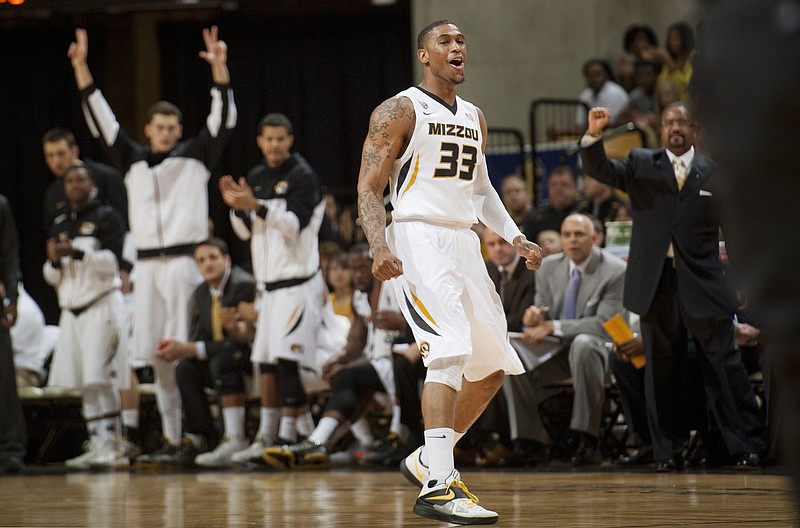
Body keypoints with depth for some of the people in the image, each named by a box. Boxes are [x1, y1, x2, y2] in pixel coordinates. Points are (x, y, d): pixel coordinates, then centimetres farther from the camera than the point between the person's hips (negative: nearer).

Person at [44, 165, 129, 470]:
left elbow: (113, 261, -11)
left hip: (102, 305, -6)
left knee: (101, 379, -13)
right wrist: (54, 261, -3)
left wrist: (77, 252, -22)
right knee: (85, 384, 2)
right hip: (72, 309, 6)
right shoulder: (59, 227, 19)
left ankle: (110, 445, -13)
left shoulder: (106, 217, 0)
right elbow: (52, 278, 20)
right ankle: (98, 444, 4)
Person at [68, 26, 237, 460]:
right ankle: (171, 436, 6)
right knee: (157, 356, 3)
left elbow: (223, 118, -4)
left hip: (185, 260, -4)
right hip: (147, 264, 4)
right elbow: (100, 119, 13)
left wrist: (219, 67, -17)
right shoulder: (133, 160, 15)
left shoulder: (196, 155, 6)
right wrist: (82, 69, 5)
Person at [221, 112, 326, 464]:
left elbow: (294, 224, -18)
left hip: (298, 283, -8)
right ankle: (266, 438, 9)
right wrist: (236, 207, -3)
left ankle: (292, 433, -11)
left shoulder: (303, 177, -7)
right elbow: (246, 232, 16)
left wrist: (256, 206, -27)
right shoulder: (257, 178, 15)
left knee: (285, 359, -14)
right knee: (266, 361, 6)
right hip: (269, 283, 8)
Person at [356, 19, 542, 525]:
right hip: (418, 240, -8)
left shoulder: (474, 118, 17)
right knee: (451, 351, -25)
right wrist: (380, 246, -24)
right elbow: (369, 189, -9)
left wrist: (515, 236, 14)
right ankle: (438, 487, -30)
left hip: (465, 244, 8)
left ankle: (428, 459, 26)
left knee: (493, 367, 9)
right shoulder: (400, 111, -4)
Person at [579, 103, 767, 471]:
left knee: (724, 366, -2)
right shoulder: (641, 166, 10)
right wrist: (593, 136, -21)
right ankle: (668, 452, 13)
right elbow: (599, 170, -3)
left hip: (704, 285, -1)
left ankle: (748, 447, 2)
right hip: (656, 285, 2)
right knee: (661, 372, 6)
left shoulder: (715, 173, 7)